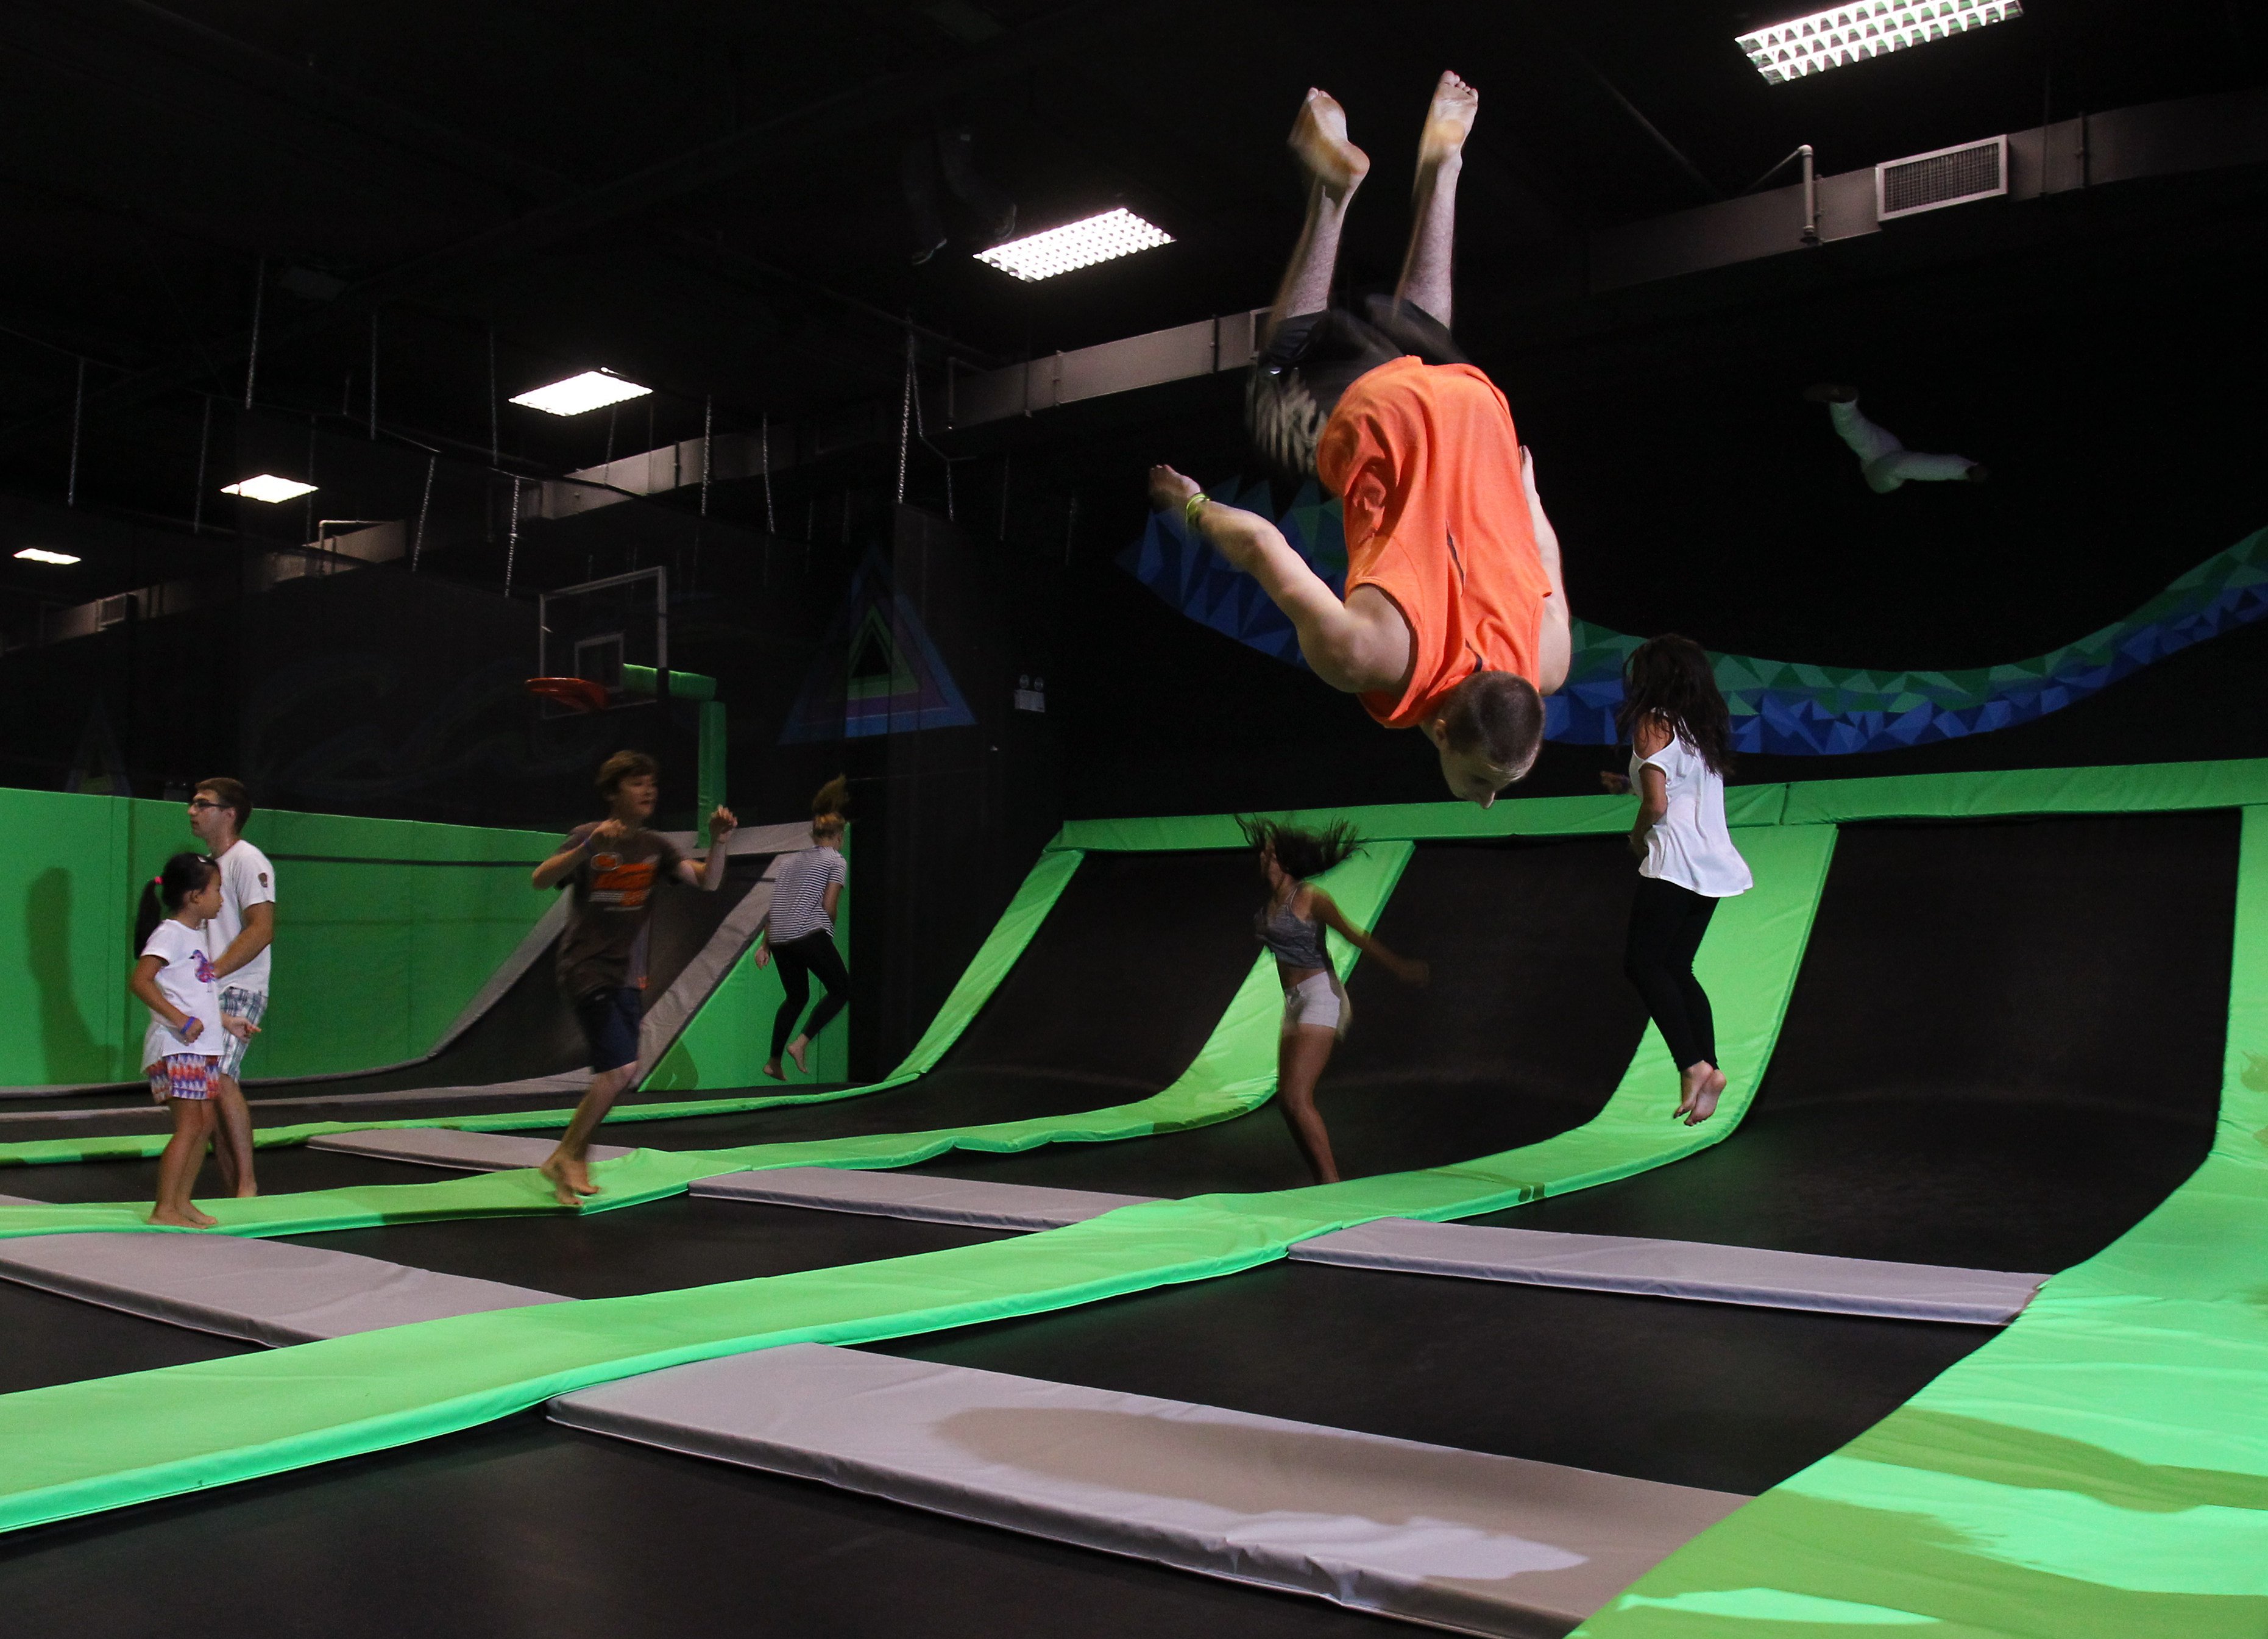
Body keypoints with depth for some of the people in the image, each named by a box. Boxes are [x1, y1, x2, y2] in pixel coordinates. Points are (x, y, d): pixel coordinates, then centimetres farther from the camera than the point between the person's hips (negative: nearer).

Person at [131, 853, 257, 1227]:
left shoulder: (196, 934, 17)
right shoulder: (170, 934, -12)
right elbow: (140, 981, -23)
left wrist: (226, 1021, 25)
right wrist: (180, 1019, -27)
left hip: (201, 1048, 10)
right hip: (177, 1048, -10)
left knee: (205, 1124, 11)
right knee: (189, 1126, -9)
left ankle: (183, 1201, 19)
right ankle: (164, 1209, -4)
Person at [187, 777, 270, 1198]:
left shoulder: (247, 861, -8)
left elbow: (261, 930, -17)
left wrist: (213, 971, -22)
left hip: (239, 992, -9)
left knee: (222, 1078, -21)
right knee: (210, 1087, 7)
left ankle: (248, 1184, -16)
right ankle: (232, 1193, 13)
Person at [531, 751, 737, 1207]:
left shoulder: (656, 847, 6)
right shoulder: (588, 837, -7)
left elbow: (707, 883, -5)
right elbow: (542, 879, -21)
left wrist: (718, 842, -22)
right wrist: (587, 847, -36)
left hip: (626, 974, 6)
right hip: (586, 968, -6)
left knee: (615, 1074, 10)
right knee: (621, 1068, -15)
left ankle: (575, 1160, 26)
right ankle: (566, 1157, 0)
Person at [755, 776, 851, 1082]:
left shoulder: (790, 861, 23)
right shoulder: (836, 861, 4)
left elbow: (773, 906, 18)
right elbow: (829, 907, -5)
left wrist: (765, 944, 19)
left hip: (779, 939, 7)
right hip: (810, 935, -7)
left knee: (796, 997, 21)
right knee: (841, 989, 7)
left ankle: (774, 1061, 18)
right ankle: (800, 1043, -8)